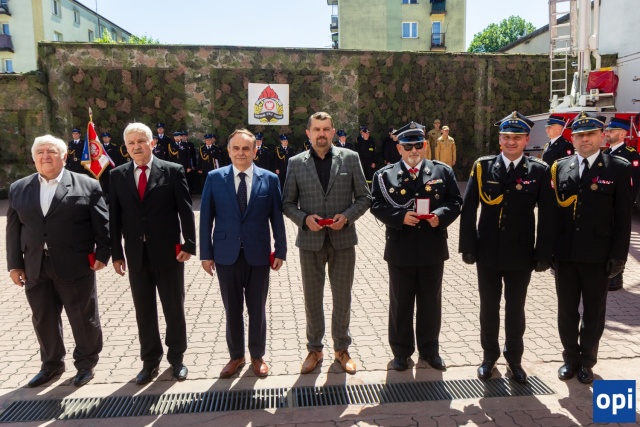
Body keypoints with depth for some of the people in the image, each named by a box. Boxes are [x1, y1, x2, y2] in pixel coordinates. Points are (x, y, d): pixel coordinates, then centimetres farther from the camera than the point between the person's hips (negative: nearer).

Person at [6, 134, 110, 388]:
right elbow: (13, 229, 10)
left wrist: (103, 253, -9)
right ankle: (51, 364, 34)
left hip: (75, 266, -4)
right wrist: (14, 264, 6)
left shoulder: (87, 185, -2)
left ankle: (86, 363, 26)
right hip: (35, 268, 4)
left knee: (83, 318, 7)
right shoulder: (18, 189, 10)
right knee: (43, 319, 14)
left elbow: (102, 224, -3)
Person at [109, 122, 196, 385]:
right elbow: (115, 217, 5)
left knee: (174, 309, 9)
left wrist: (189, 245, -10)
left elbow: (185, 211, -5)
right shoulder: (118, 175, 5)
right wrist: (116, 253, 2)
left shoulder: (173, 171, -4)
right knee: (144, 311, 12)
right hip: (136, 255, 3)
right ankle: (150, 361, 28)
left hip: (168, 253, -2)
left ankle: (176, 358, 27)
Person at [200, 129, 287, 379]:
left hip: (258, 255, 0)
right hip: (226, 255, 1)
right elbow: (206, 217, 1)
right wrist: (206, 253, -1)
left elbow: (277, 217, 1)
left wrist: (280, 250, 0)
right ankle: (236, 356, 31)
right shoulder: (214, 178, 0)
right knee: (232, 309, 13)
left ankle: (257, 356, 30)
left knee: (257, 309, 12)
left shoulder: (270, 179, -1)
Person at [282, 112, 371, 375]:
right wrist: (304, 218, -14)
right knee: (312, 298, 11)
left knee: (342, 297, 11)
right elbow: (288, 203, 4)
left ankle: (342, 348, 30)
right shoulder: (296, 163, 2)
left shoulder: (350, 158, 1)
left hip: (343, 239, 0)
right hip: (310, 240, 1)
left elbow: (364, 197, 2)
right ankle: (314, 349, 29)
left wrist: (347, 216, -14)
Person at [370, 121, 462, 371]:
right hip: (400, 250, -1)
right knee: (400, 303, 10)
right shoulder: (384, 175, 1)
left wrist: (440, 215, -16)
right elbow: (377, 206, -6)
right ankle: (401, 352, 27)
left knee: (430, 303, 14)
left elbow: (455, 201, 3)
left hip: (433, 250, 2)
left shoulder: (443, 171, 6)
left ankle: (429, 350, 32)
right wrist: (400, 217, -21)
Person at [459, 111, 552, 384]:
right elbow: (468, 210, -3)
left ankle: (514, 359, 33)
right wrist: (468, 246, -6)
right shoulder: (483, 166, -2)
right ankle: (489, 355, 32)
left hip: (521, 254, 0)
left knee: (515, 309, 14)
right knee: (489, 308, 14)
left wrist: (543, 253, -5)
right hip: (488, 252, 1)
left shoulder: (539, 170, -3)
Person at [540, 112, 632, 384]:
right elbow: (549, 211, 2)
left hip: (598, 256, -2)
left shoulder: (619, 169, -3)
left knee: (594, 312, 13)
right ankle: (570, 357, 31)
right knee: (567, 310, 13)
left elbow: (623, 217, -5)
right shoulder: (560, 168, 4)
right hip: (565, 254, 2)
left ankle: (587, 361, 31)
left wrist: (618, 256, -8)